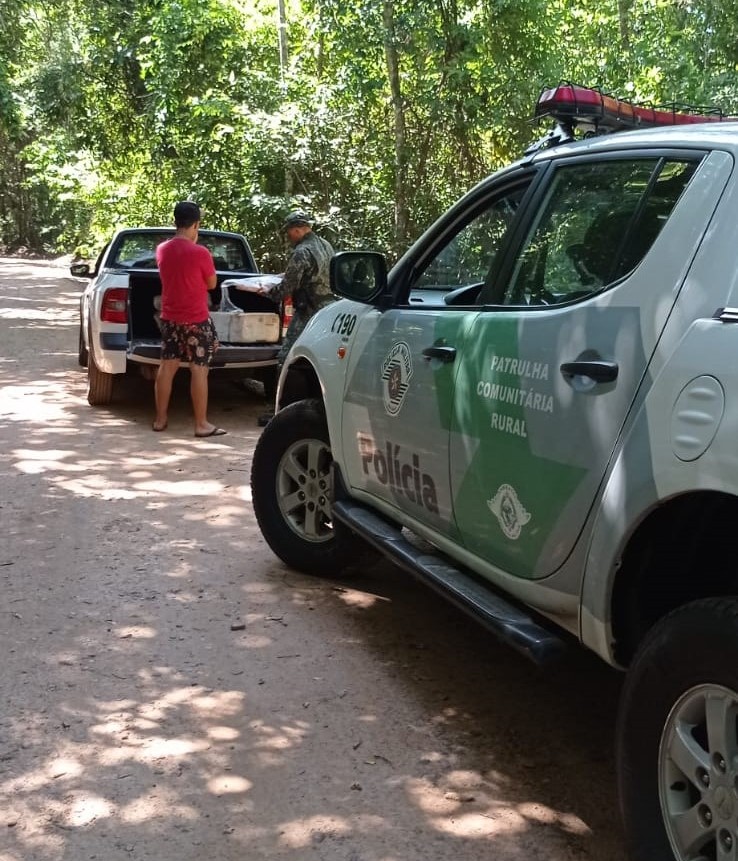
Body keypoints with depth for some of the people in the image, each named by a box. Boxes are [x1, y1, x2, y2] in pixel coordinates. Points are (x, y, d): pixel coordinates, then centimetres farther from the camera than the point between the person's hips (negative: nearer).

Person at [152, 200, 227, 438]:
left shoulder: (162, 250, 1)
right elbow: (212, 284, -3)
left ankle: (160, 419, 17)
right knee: (199, 370, -1)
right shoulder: (200, 253, -17)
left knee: (167, 367, 11)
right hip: (196, 320, -6)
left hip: (169, 318, 6)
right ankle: (201, 424, 1)